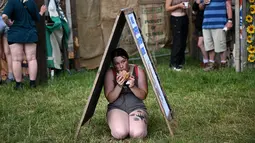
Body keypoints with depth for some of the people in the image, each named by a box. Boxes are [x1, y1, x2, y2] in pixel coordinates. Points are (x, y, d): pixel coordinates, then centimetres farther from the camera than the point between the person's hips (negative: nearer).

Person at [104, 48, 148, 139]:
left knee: (138, 134, -29)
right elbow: (109, 99, -7)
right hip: (116, 107, 0)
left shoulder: (138, 71, -4)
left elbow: (143, 96, -3)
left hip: (136, 107, 0)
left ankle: (131, 123, 5)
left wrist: (132, 86, -22)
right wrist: (119, 86, -24)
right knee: (119, 133, -30)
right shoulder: (110, 73, -5)